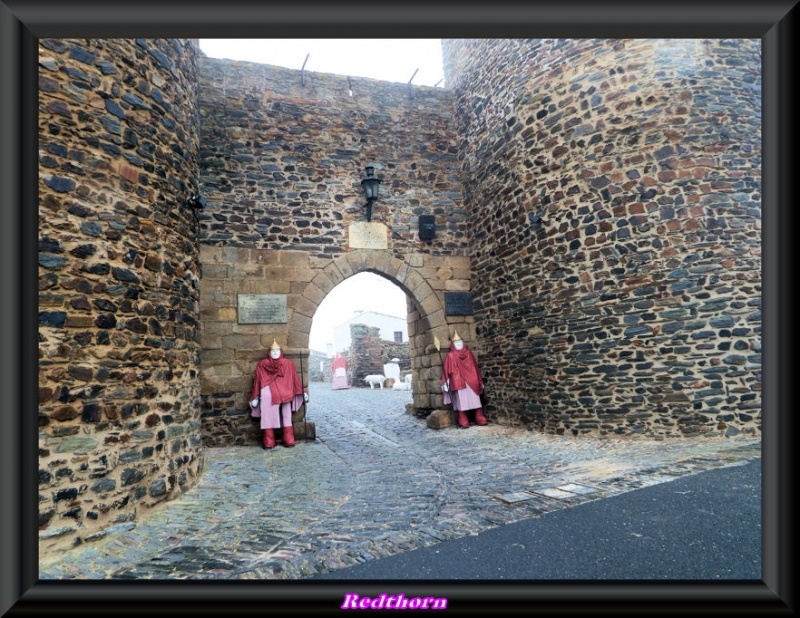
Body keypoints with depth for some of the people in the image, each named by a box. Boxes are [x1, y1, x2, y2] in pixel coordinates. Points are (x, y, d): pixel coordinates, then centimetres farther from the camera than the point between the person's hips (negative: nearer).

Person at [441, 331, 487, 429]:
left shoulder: (469, 353, 14)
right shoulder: (450, 356, 4)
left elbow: (475, 367, 16)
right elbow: (446, 370, -2)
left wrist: (480, 381, 14)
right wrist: (445, 383, -11)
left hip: (471, 382, 3)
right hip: (458, 383, -3)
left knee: (475, 401, 2)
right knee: (461, 402, -5)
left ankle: (480, 420, 8)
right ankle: (463, 423, -2)